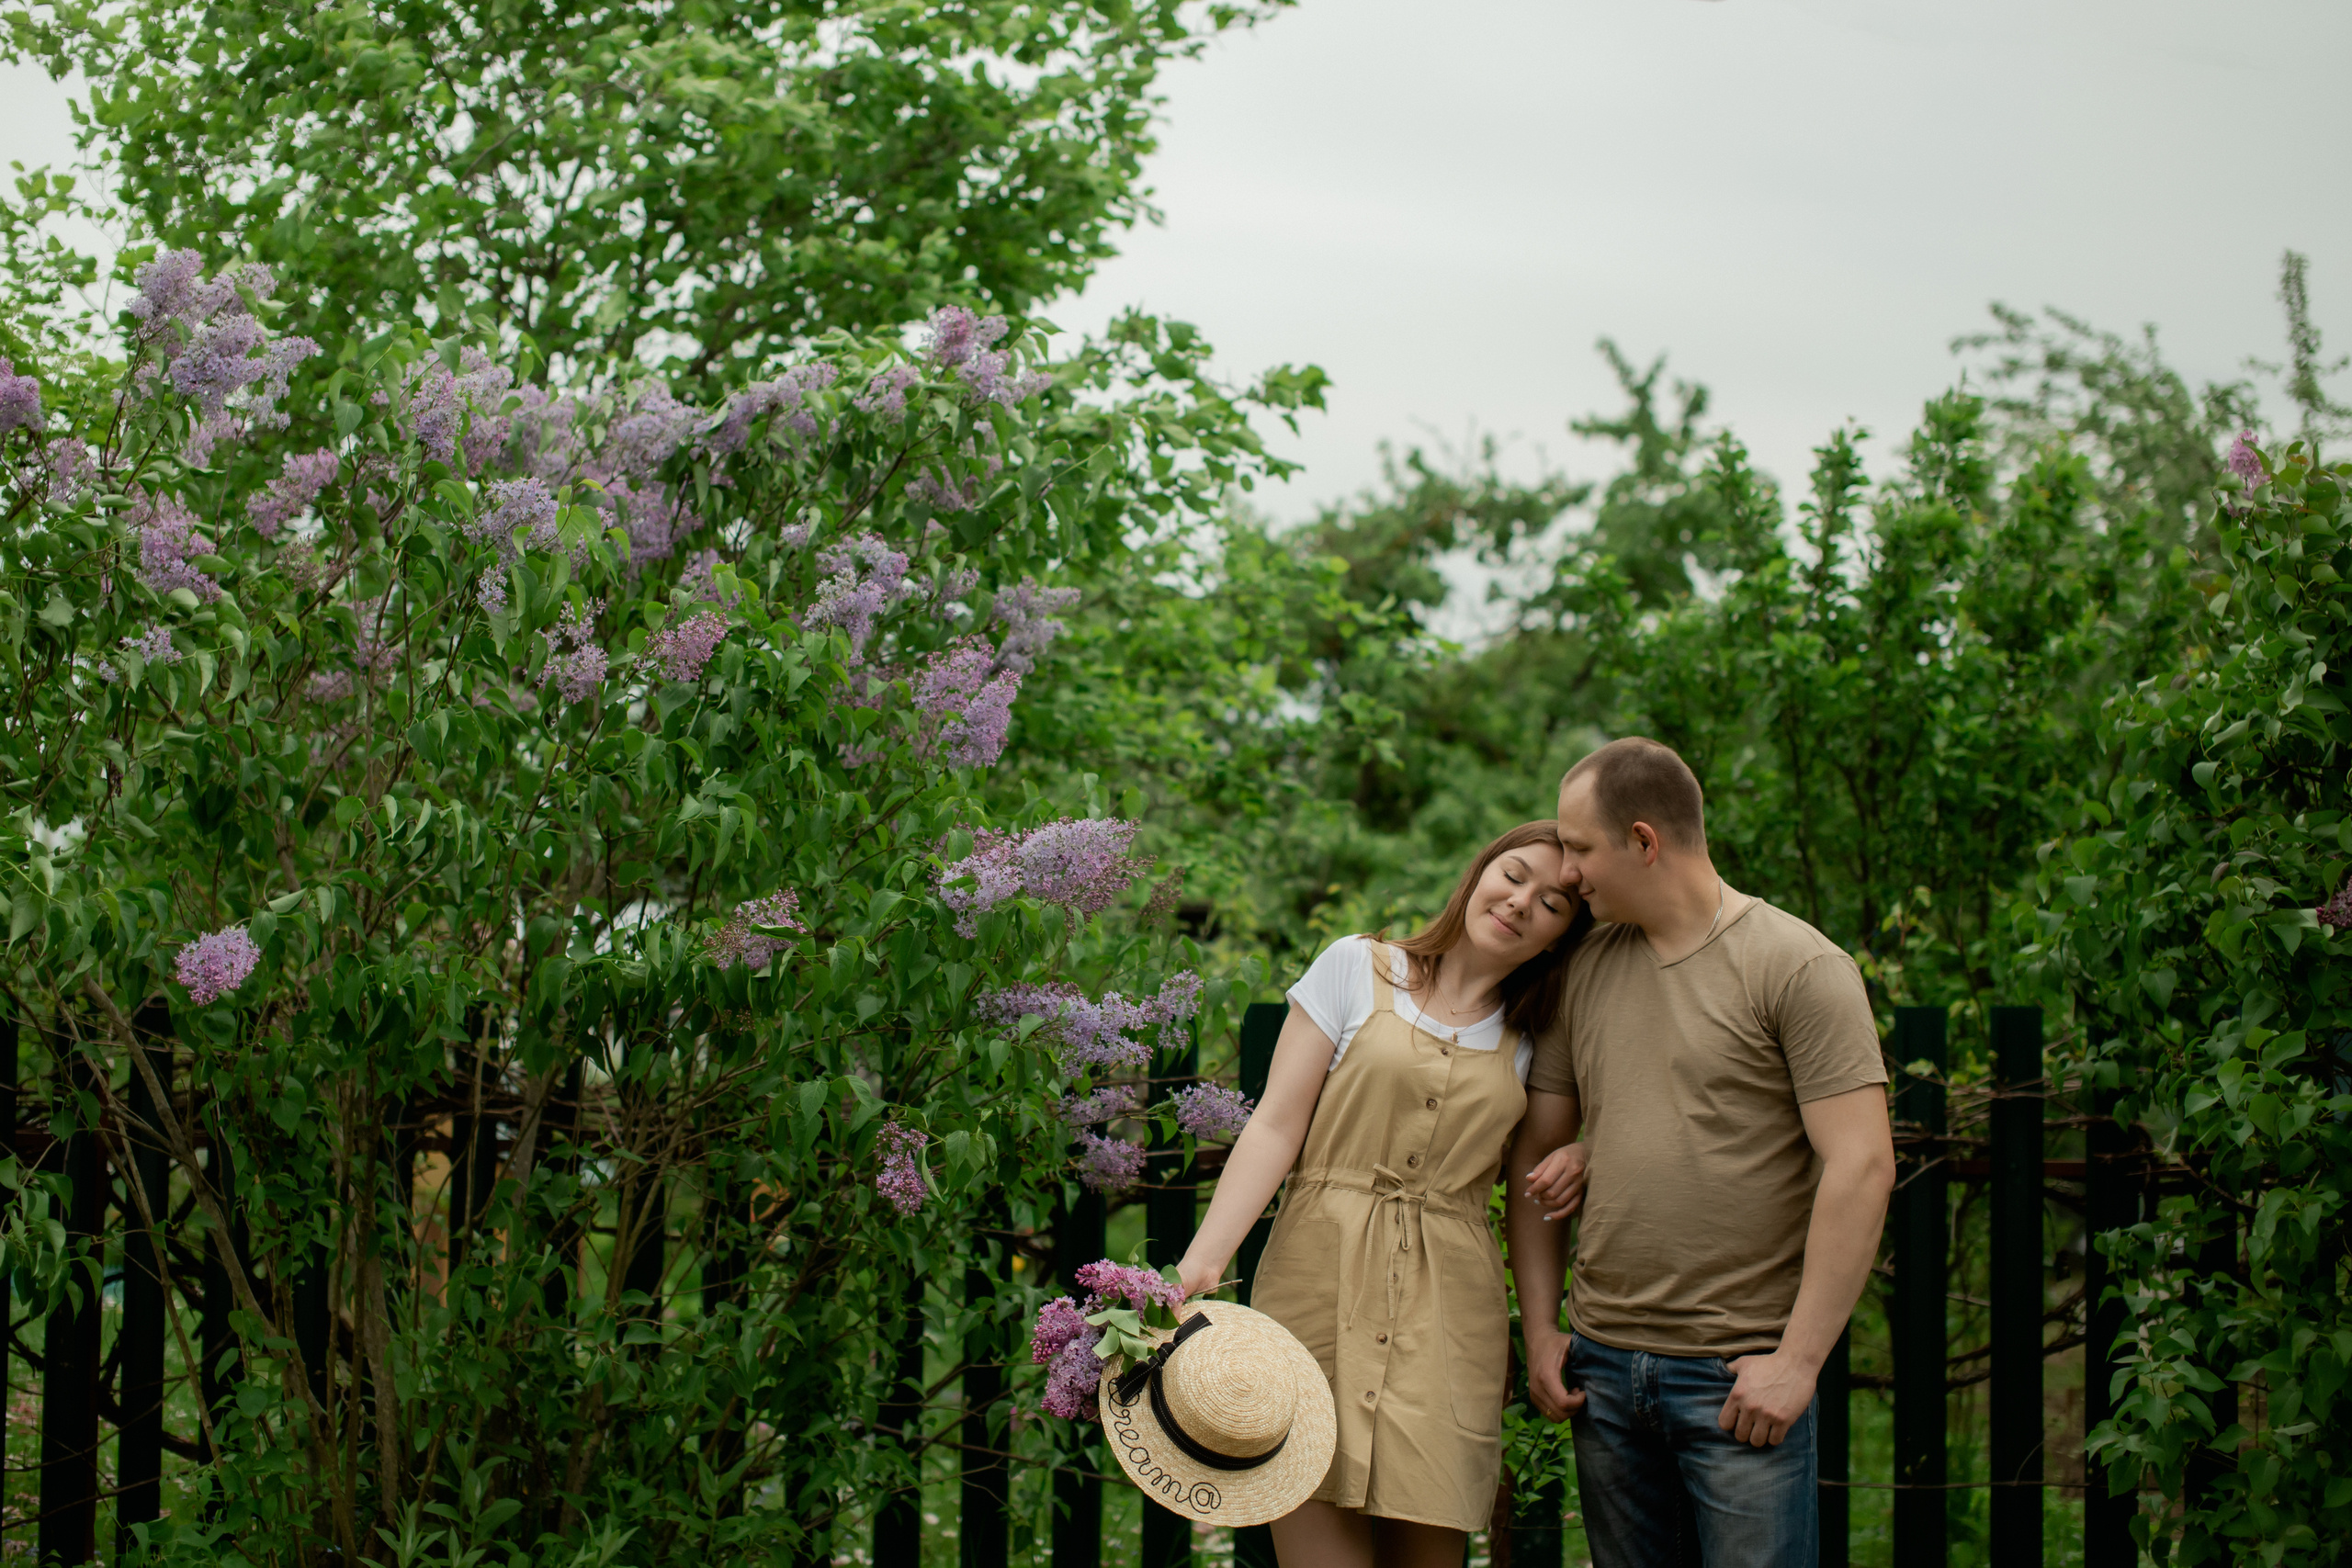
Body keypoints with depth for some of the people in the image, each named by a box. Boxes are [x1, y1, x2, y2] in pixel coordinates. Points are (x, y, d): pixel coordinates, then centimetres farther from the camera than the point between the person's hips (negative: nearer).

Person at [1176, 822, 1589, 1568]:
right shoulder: (1355, 969, 6)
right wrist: (1204, 1261, -12)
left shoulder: (1529, 1044, 15)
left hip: (1447, 1313, 3)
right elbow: (1275, 1127, -1)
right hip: (1322, 1287, -3)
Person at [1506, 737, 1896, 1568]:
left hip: (1742, 1375, -6)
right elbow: (1537, 1153, 18)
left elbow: (1861, 1166, -13)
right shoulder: (1586, 971, 11)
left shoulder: (1799, 967, -7)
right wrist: (1540, 1329, 10)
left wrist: (1798, 1359, -16)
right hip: (1604, 1365, 6)